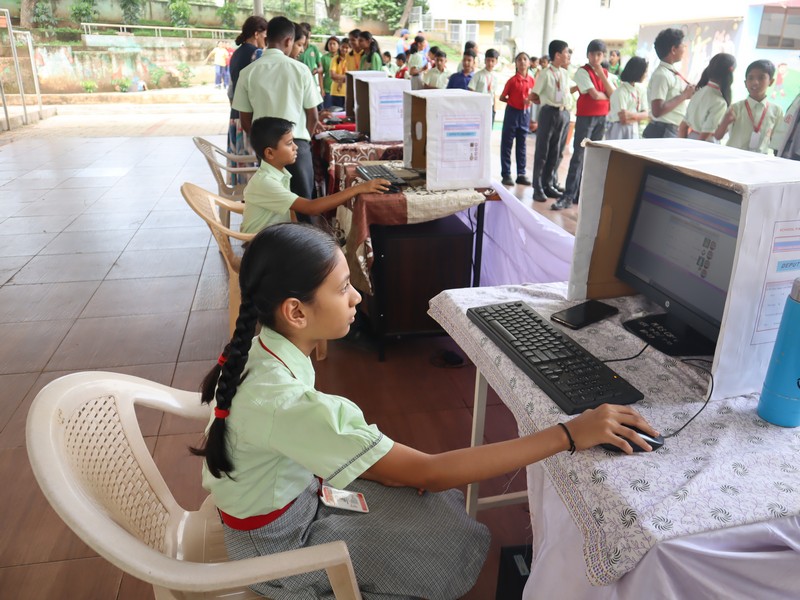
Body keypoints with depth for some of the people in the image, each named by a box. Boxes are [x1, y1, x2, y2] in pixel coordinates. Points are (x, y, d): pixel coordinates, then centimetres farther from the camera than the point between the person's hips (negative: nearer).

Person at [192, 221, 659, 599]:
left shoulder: (261, 351, -11)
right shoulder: (287, 403, -38)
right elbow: (431, 474, -37)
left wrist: (389, 458, -9)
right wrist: (569, 435, -35)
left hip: (293, 488, 7)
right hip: (280, 545, -7)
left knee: (439, 502, 9)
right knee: (464, 546, -3)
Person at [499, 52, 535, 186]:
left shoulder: (531, 80, 2)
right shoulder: (512, 80, -8)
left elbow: (532, 97, 14)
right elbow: (502, 98, -4)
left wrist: (529, 100, -7)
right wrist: (514, 102, -11)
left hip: (525, 114, 4)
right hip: (512, 112, -4)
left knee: (522, 144, 10)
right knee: (506, 144, 0)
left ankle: (521, 174, 16)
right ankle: (506, 174, 7)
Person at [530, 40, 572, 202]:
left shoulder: (565, 73, 10)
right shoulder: (546, 74, -10)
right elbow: (533, 97, -7)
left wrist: (563, 106, 6)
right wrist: (547, 103, 6)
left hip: (564, 113, 7)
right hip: (549, 113, -7)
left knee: (555, 151, 10)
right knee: (542, 151, -2)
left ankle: (548, 184, 19)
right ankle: (538, 188, 3)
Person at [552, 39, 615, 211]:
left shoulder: (605, 73, 13)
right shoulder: (582, 71, -6)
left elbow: (614, 94, 0)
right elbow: (595, 95, -14)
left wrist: (602, 75, -7)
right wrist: (607, 96, 4)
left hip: (602, 117, 6)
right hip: (585, 117, -6)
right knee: (578, 155, -10)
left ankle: (582, 192, 11)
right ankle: (568, 196, -11)